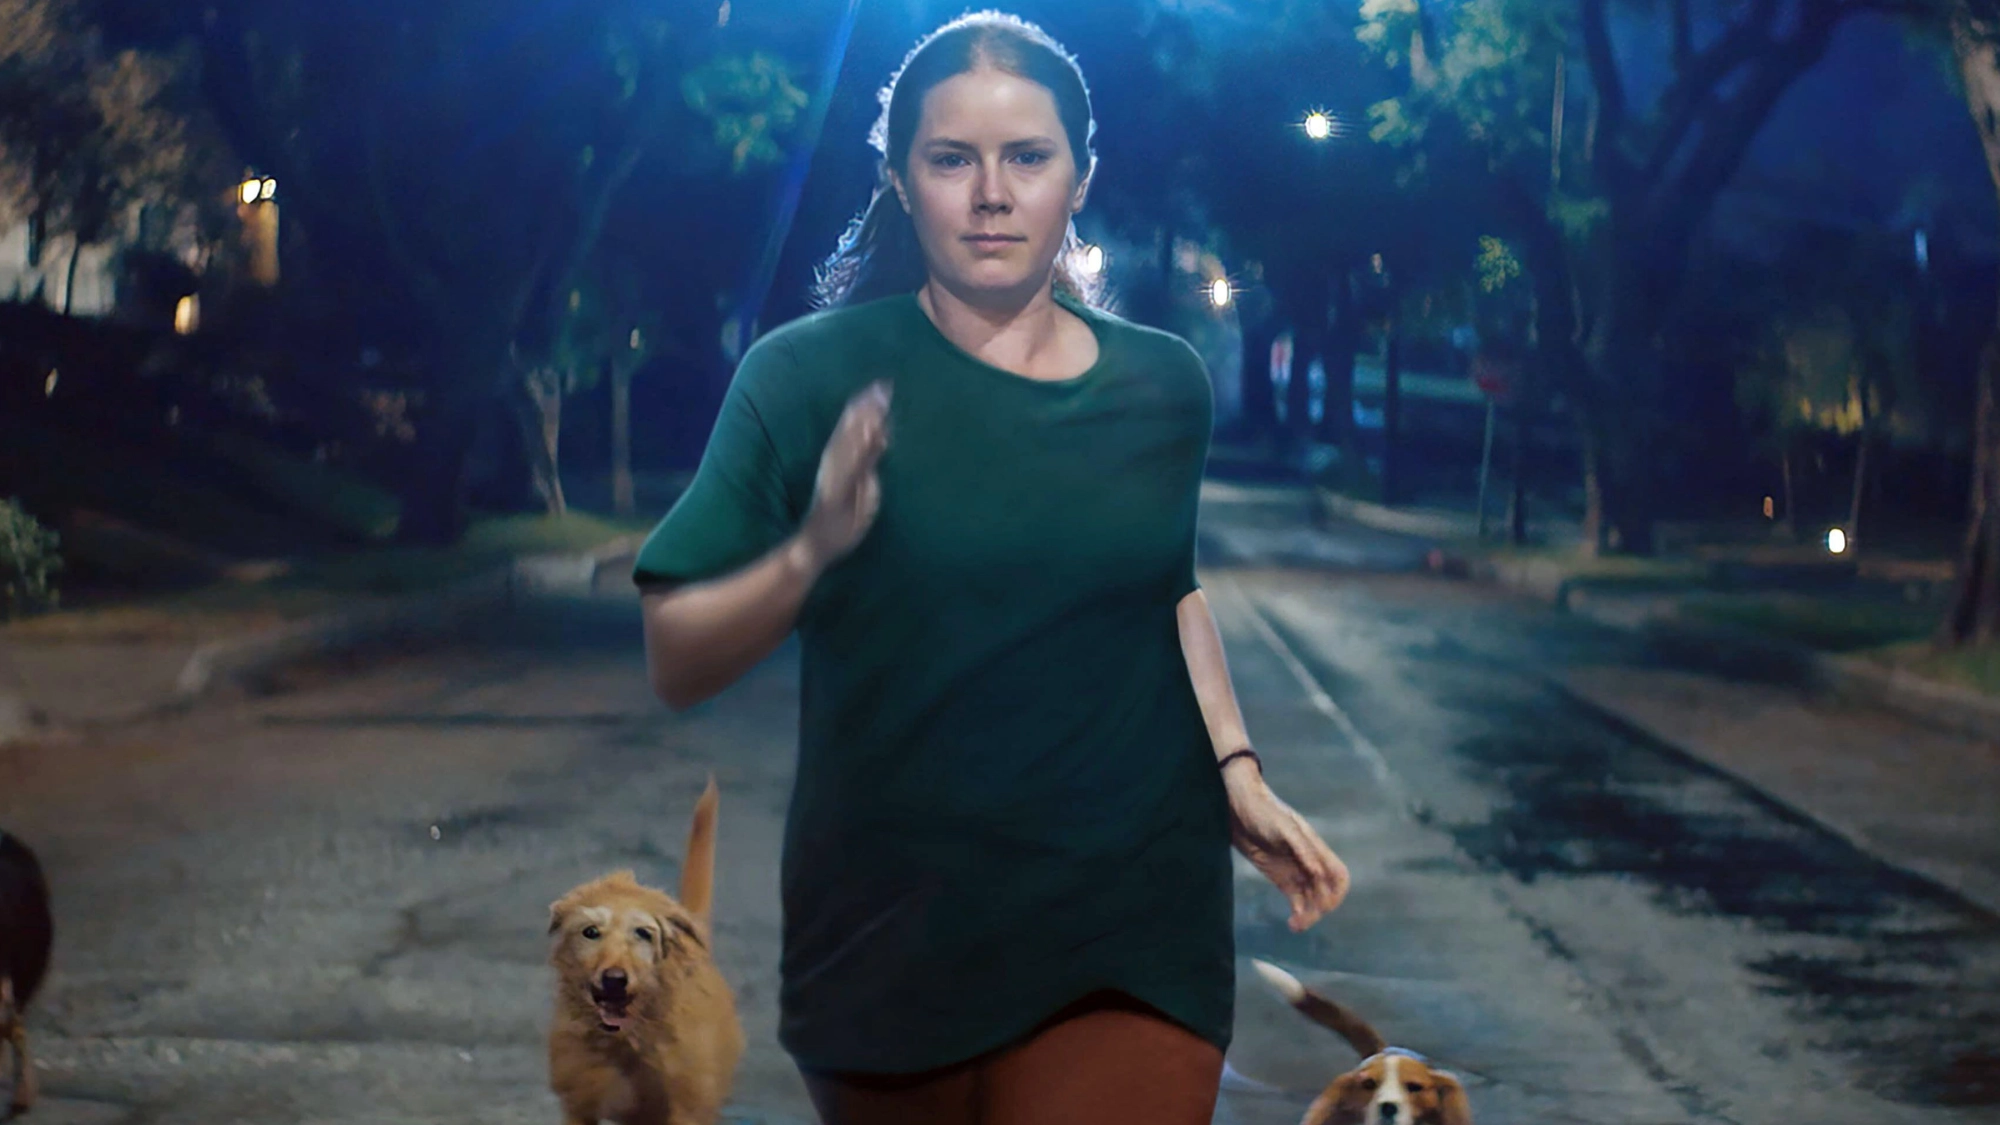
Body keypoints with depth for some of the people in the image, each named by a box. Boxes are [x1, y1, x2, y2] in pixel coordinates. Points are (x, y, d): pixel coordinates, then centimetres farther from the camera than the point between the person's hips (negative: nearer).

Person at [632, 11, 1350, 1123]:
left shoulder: (1164, 385, 2)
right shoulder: (814, 374, -8)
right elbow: (678, 665, -11)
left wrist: (1238, 772, 10)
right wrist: (810, 552, -28)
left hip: (1132, 935, 2)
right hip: (893, 929, -1)